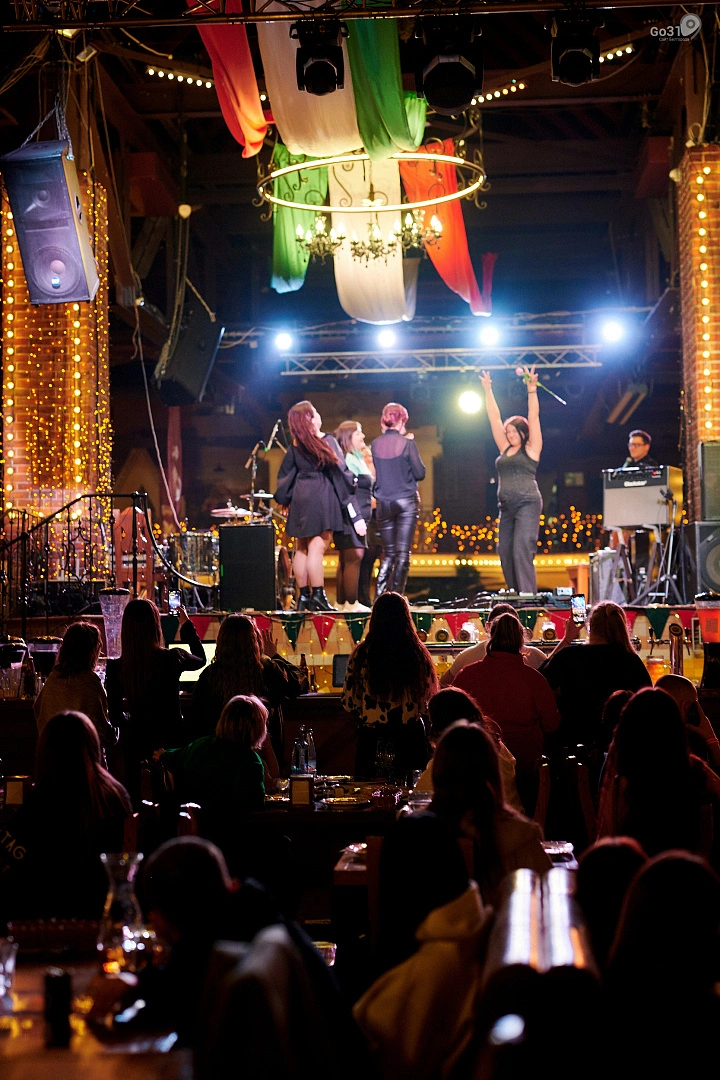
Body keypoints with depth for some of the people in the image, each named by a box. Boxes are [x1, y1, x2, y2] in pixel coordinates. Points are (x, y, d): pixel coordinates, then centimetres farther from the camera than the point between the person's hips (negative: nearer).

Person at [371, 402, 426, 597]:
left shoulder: (376, 444, 3)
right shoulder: (407, 443, -8)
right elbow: (420, 473, -4)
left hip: (384, 504, 4)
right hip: (406, 502, -4)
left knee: (388, 552, 12)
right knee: (403, 553, -2)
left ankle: (379, 596, 4)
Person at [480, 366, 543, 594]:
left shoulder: (531, 449, 2)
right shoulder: (505, 449, 16)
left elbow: (533, 417, -6)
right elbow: (494, 419, 16)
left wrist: (532, 389, -12)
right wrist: (488, 391, 14)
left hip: (527, 504, -7)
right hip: (506, 506, 7)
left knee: (521, 550, -16)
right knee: (505, 552, 4)